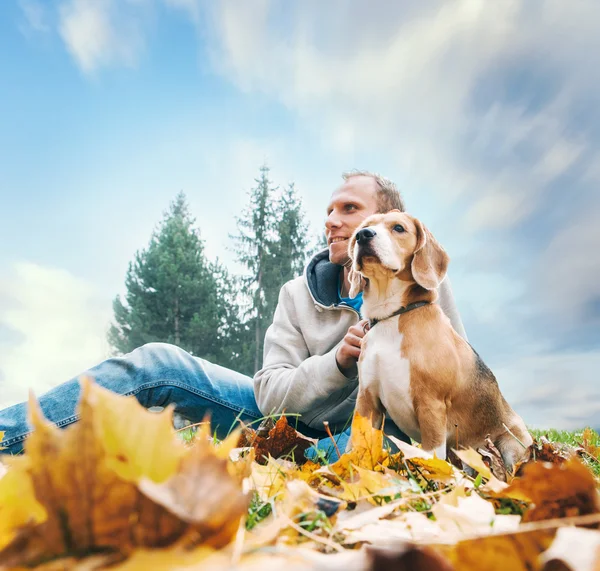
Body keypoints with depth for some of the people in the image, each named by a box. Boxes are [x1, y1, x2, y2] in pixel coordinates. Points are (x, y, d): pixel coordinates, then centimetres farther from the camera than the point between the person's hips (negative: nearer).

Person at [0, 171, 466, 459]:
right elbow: (271, 391, -11)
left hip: (351, 434, -2)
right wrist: (338, 363, -26)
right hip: (287, 412, 2)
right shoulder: (300, 295, -3)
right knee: (157, 363, -12)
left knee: (385, 440, -41)